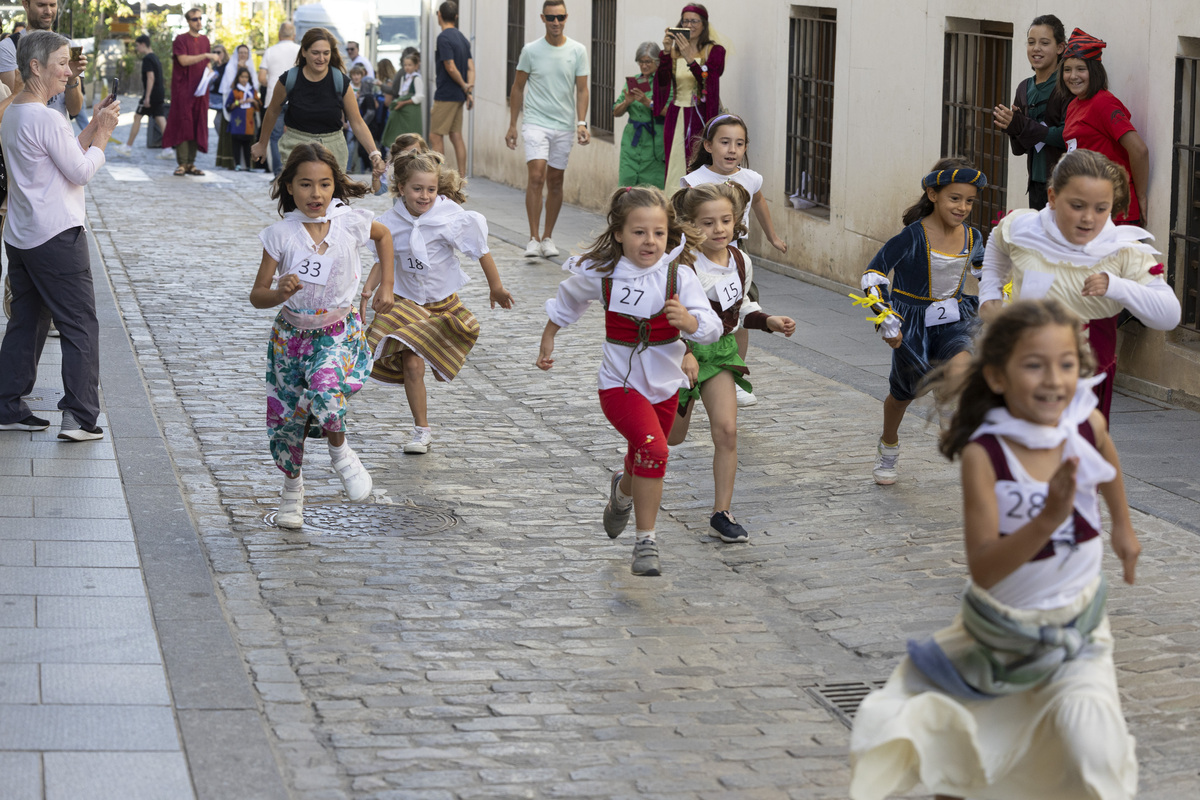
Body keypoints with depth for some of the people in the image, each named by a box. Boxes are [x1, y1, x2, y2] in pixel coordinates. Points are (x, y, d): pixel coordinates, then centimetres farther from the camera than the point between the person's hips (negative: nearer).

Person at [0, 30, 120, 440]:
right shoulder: (47, 118, -19)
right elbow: (81, 171, -14)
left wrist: (93, 128, 10)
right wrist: (102, 134, -3)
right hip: (57, 237, -9)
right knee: (81, 326, -2)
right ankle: (79, 417, -4)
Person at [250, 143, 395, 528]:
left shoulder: (350, 222, -12)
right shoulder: (281, 234, -14)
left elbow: (383, 235, 13)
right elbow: (256, 296, -11)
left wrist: (385, 287, 9)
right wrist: (279, 293, -32)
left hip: (337, 331, -1)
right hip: (291, 334, 1)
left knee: (325, 389, -31)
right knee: (285, 415, 5)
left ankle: (340, 451, -1)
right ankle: (292, 489, 32)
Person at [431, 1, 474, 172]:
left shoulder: (444, 38, -14)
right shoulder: (462, 38, 12)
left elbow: (451, 68, -17)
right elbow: (471, 67, 8)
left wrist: (464, 86, -4)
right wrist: (469, 90, 1)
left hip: (446, 95, -8)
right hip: (459, 96, 8)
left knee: (435, 136, -4)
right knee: (456, 136, 10)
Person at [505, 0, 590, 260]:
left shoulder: (578, 51, 2)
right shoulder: (531, 51, 0)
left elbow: (582, 90, 3)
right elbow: (518, 88, 7)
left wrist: (581, 123, -10)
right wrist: (512, 125, 5)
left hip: (564, 125, 2)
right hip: (536, 122, -2)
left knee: (556, 181, 7)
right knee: (536, 177, -15)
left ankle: (547, 238, 17)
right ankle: (534, 238, -13)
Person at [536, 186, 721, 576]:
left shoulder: (679, 276, -15)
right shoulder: (601, 274, -11)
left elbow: (711, 328, -22)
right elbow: (569, 298, 11)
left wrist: (687, 319, -43)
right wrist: (548, 339, 21)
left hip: (664, 386, 2)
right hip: (620, 383, -2)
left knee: (643, 464, 19)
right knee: (654, 449, -25)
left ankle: (622, 491, 58)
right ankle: (645, 543, -15)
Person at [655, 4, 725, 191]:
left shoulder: (715, 51, 0)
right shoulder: (674, 51, 9)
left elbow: (709, 82, -15)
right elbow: (663, 82, -5)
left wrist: (690, 58, -26)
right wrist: (666, 53, -18)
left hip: (701, 118, -3)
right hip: (676, 118, 3)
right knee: (675, 168, 1)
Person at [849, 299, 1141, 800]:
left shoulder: (1087, 424, -16)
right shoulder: (983, 454, -27)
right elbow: (982, 569, -33)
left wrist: (1123, 527, 25)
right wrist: (1048, 519, -44)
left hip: (1077, 624, 1)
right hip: (999, 627, -1)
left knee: (1089, 733, -20)